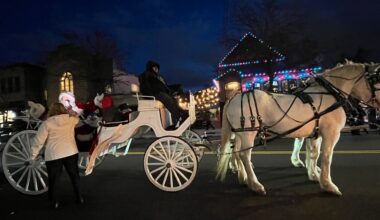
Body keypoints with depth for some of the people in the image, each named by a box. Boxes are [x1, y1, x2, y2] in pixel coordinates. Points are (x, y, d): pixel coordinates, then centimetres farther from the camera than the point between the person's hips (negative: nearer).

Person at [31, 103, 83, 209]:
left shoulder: (47, 123, -4)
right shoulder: (71, 119, 2)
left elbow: (39, 140, -2)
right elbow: (77, 117, 28)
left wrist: (34, 154, 9)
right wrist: (70, 111, 34)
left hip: (54, 155, -2)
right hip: (71, 152, 3)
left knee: (53, 179, 13)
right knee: (74, 175, 17)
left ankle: (54, 202, 23)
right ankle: (79, 197, 26)